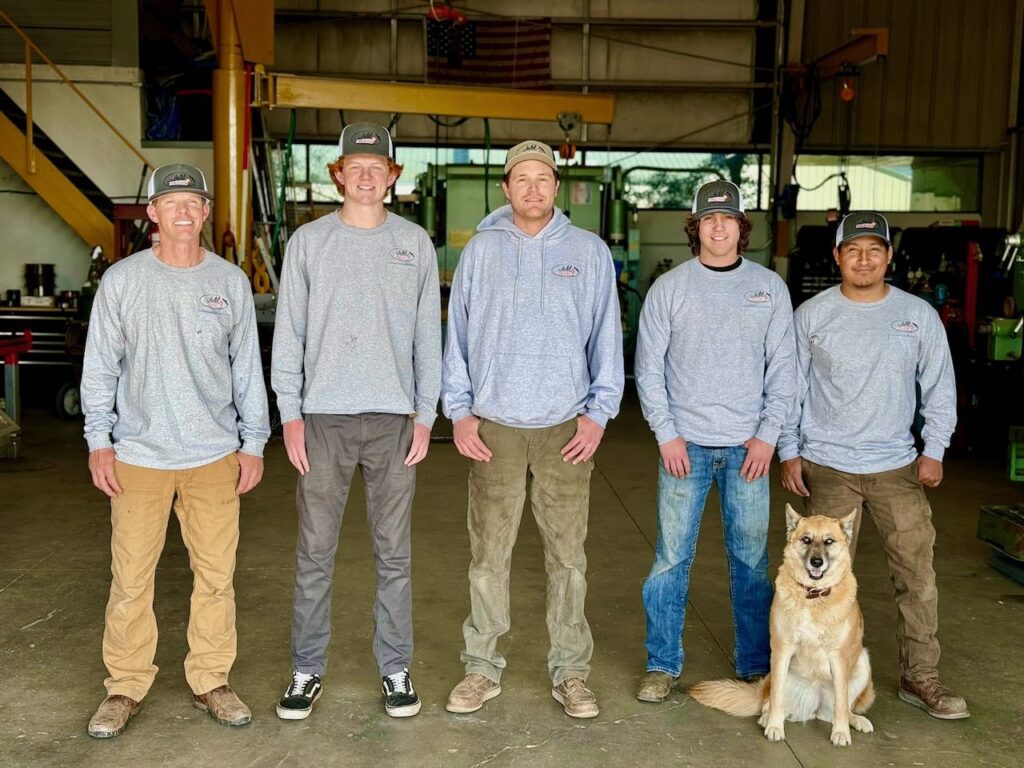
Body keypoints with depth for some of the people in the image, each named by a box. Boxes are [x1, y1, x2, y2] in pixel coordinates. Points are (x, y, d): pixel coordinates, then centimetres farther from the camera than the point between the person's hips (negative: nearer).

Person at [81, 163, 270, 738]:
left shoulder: (231, 281, 4)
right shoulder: (122, 280, 0)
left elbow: (247, 367, 7)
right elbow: (100, 367, 3)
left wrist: (254, 441, 5)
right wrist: (99, 441, -3)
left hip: (215, 454, 1)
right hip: (139, 454, -1)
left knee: (216, 573, 6)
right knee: (131, 578, 3)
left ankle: (211, 679, 21)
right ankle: (126, 686, 19)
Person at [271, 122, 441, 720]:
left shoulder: (415, 243, 6)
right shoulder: (309, 241, 4)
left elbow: (428, 337, 6)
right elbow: (289, 333, 4)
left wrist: (425, 415, 0)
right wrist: (291, 414, -3)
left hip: (395, 418, 0)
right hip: (324, 417, 0)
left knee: (395, 553, 7)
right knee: (315, 553, 5)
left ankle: (396, 669, 20)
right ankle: (308, 671, 18)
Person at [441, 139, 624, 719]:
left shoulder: (589, 251, 5)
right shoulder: (482, 250, 5)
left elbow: (606, 338, 5)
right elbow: (458, 335, 6)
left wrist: (598, 412, -2)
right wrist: (460, 411, 0)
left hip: (567, 427, 0)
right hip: (494, 425, 0)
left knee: (568, 555, 5)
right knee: (488, 553, 5)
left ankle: (571, 671, 18)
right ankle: (483, 666, 19)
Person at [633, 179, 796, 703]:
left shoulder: (770, 287, 6)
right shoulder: (669, 287, 2)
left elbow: (783, 368, 6)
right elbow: (648, 367, 2)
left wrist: (768, 434, -2)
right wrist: (666, 433, -6)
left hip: (748, 446, 1)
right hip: (685, 444, -1)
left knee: (752, 557, 7)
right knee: (672, 557, 1)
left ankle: (756, 665, 21)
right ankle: (662, 665, 14)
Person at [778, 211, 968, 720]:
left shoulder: (919, 314, 4)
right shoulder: (812, 315, 0)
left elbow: (939, 388, 8)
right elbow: (790, 387, 4)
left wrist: (934, 450, 1)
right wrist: (789, 452, -1)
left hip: (898, 467, 1)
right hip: (827, 467, -1)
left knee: (917, 572, 1)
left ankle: (920, 678, 16)